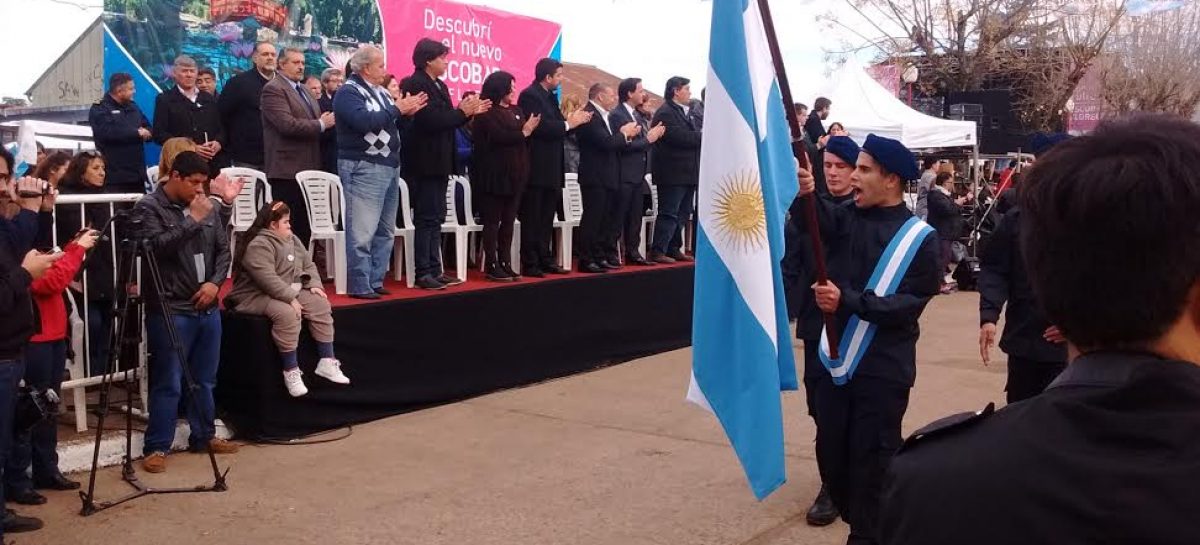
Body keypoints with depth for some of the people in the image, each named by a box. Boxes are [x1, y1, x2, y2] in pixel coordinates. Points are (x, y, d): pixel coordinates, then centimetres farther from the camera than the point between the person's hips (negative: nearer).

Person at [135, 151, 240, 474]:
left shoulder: (207, 208, 10)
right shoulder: (149, 208, -6)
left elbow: (223, 249, 12)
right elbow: (157, 246, -21)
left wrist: (215, 282, -3)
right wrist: (192, 220, -19)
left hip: (208, 308, 6)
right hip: (170, 310, -6)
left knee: (205, 380, 15)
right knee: (168, 383, -3)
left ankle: (204, 436, 28)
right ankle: (157, 447, 6)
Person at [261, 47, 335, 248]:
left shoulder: (304, 90, 21)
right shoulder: (273, 89, -7)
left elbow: (314, 122, 29)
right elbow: (287, 124, -19)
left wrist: (327, 122, 7)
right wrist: (321, 124, -12)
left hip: (308, 168, 8)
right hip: (288, 169, -8)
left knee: (305, 225, 9)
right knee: (289, 226, -7)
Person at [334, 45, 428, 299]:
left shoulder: (381, 93, 18)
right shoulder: (348, 92, -8)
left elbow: (395, 124, 18)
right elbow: (364, 121, -23)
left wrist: (407, 111, -1)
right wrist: (397, 109, -15)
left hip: (389, 167, 9)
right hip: (363, 168, -9)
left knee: (385, 232, 12)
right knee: (362, 232, -9)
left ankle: (375, 281, 20)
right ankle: (359, 285, -5)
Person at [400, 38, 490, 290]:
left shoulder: (439, 86, 16)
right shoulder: (415, 85, -13)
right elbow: (431, 121, -23)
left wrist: (469, 112, 6)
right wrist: (462, 112, -14)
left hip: (438, 163, 10)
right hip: (425, 163, -10)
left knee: (436, 219, 12)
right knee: (426, 219, -6)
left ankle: (435, 270, 18)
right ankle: (423, 273, -1)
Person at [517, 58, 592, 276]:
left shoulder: (550, 96, 16)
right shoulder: (529, 95, -12)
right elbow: (539, 127, -23)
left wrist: (574, 120, 1)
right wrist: (568, 124, -16)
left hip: (551, 169, 9)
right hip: (536, 168, -9)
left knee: (547, 219, 11)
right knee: (532, 219, -4)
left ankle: (545, 260, 17)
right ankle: (530, 264, 0)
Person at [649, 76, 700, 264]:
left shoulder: (684, 112, 19)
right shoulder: (665, 112, -12)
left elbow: (691, 137, 20)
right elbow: (679, 137, -23)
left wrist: (700, 136, 0)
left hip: (687, 173, 10)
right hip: (673, 173, -10)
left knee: (682, 214, 13)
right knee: (669, 214, -7)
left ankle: (674, 249, 20)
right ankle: (658, 251, -3)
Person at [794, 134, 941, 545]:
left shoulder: (919, 238, -6)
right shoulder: (846, 217, 6)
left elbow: (910, 304, -14)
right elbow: (814, 218, -16)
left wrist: (847, 301, -24)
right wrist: (804, 193, -38)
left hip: (883, 369, -5)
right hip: (836, 359, 5)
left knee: (871, 458, 1)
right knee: (831, 450, 13)